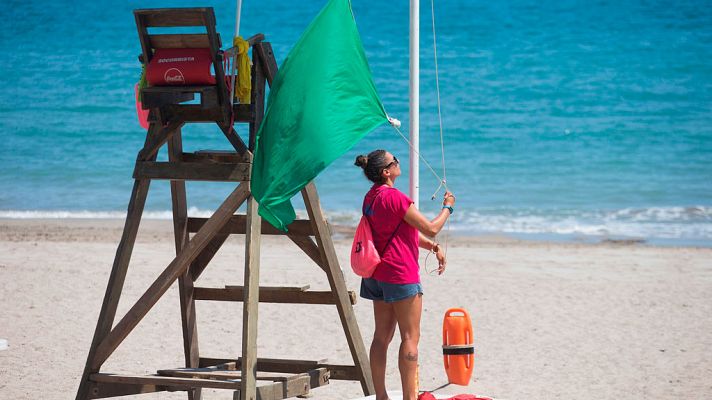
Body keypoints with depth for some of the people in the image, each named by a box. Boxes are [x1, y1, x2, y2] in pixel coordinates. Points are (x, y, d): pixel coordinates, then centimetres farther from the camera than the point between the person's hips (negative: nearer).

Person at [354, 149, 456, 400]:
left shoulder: (371, 196, 11)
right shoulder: (394, 197, -18)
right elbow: (430, 229, -13)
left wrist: (433, 247, 13)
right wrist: (447, 207, 4)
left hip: (379, 274, 9)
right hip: (401, 274, -9)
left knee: (382, 336, 11)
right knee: (410, 337, -3)